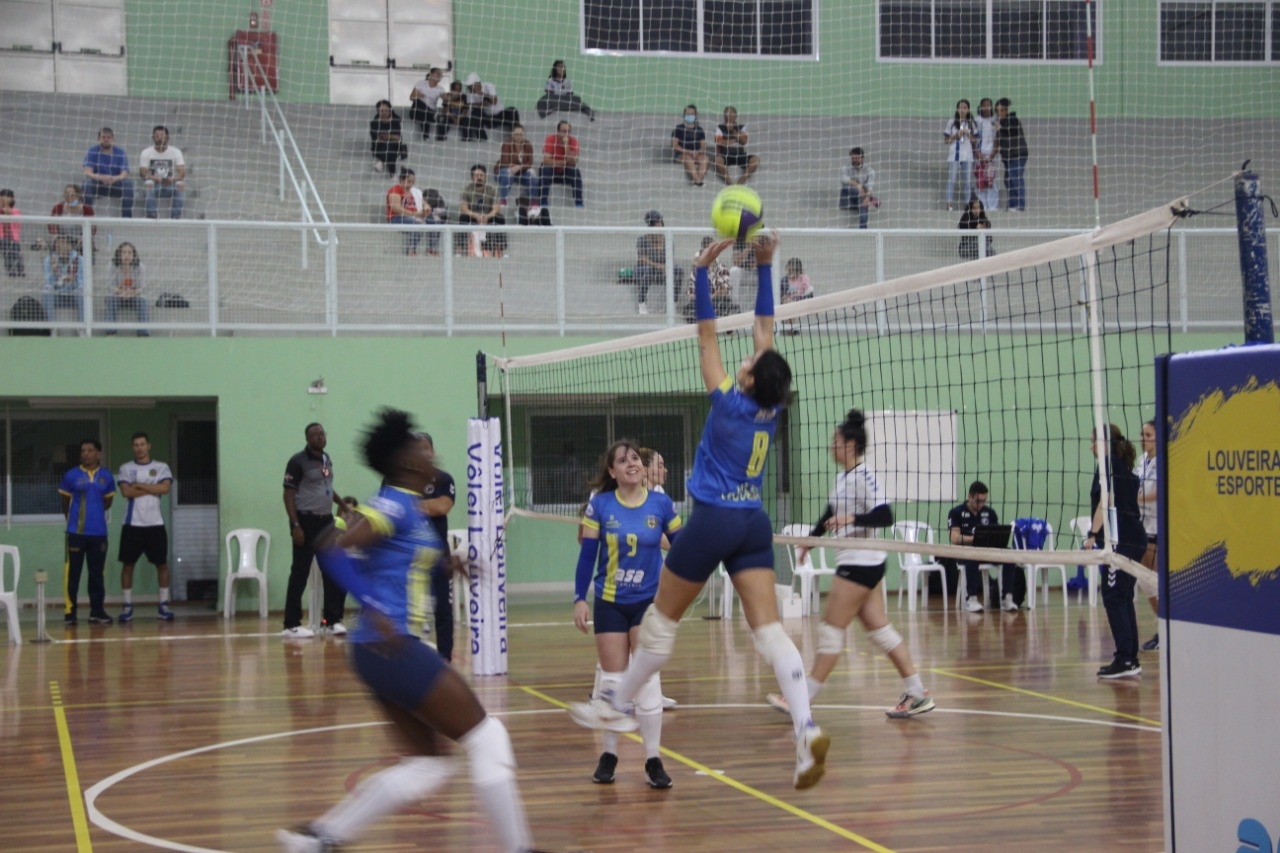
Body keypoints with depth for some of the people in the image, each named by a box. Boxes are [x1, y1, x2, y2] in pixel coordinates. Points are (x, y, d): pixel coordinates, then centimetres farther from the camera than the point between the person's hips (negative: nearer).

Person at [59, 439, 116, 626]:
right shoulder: (71, 476, -3)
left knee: (97, 573, 8)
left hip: (99, 532, 2)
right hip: (76, 532, -2)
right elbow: (65, 502, 10)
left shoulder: (107, 477, 3)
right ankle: (69, 612, 2)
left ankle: (97, 611, 14)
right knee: (73, 572, -2)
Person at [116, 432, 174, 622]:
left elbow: (165, 488, -11)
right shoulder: (126, 468, 5)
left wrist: (140, 485, -10)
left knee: (162, 563, 2)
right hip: (133, 524, 0)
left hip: (155, 523, 0)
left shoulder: (161, 467, 6)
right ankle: (127, 606, 8)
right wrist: (152, 488, -10)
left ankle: (163, 605, 10)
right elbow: (127, 492, -11)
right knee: (128, 564, 1)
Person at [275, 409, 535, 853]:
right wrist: (375, 610, -27)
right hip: (394, 646, -10)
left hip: (388, 650, 10)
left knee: (425, 764, 11)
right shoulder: (395, 505, -12)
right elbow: (332, 547, -23)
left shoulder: (411, 507, 15)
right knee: (486, 734, -2)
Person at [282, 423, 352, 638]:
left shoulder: (327, 459, 11)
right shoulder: (298, 461, -12)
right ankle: (291, 625, 0)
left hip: (326, 521, 7)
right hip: (306, 521, -7)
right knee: (300, 573, -4)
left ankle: (333, 620, 16)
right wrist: (295, 525, -20)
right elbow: (288, 494, -14)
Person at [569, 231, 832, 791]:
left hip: (714, 521, -5)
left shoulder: (729, 403, -11)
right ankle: (806, 729, -21)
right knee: (768, 628, -4)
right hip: (754, 524, 5)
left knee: (661, 620, 11)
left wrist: (703, 269, -7)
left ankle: (616, 708, 26)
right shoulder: (771, 408, 2)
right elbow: (764, 329, 9)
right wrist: (764, 266, 9)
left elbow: (707, 333, -9)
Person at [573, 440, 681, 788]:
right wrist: (580, 599, -7)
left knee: (647, 678, -6)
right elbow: (587, 553, -3)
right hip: (609, 603, 1)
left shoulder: (661, 504, -6)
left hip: (649, 601, -1)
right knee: (611, 680, 5)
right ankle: (608, 755, 20)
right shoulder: (600, 505, -6)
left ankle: (653, 759, 3)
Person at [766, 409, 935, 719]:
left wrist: (852, 519, -35)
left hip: (861, 562, -10)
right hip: (853, 561, 10)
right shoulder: (843, 477, 12)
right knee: (879, 629, 10)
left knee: (831, 629, -4)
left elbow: (885, 516, -23)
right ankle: (916, 694, 11)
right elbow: (830, 514, 25)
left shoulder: (863, 476, -15)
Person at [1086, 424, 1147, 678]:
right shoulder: (1125, 467, 20)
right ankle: (1131, 660, 12)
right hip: (1134, 538, 9)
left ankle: (1125, 660, -15)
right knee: (1123, 599, 11)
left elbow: (1105, 502, -15)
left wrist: (1093, 533, -19)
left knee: (1114, 598, -10)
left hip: (1120, 539, -9)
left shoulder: (1107, 464, -6)